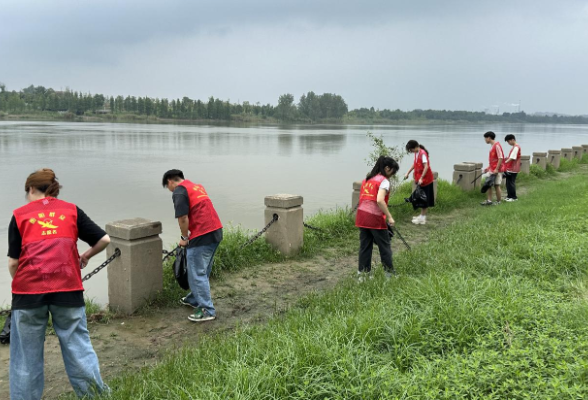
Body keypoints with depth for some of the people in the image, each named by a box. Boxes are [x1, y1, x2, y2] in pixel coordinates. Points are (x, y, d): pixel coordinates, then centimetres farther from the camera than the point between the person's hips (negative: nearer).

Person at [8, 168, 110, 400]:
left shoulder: (20, 215, 4)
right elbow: (104, 240, 3)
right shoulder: (71, 211, 7)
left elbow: (13, 261, 1)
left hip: (28, 291, 0)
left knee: (26, 355, 13)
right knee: (77, 345, 11)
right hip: (68, 289, 1)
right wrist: (86, 256, 20)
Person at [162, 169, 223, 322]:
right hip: (216, 231, 9)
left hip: (202, 236, -9)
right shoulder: (196, 186, 20)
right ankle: (194, 299, 36)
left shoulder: (179, 191, -7)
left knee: (197, 273, 0)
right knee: (202, 271, 22)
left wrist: (184, 238, 1)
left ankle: (207, 310, 3)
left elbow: (183, 219, -15)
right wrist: (189, 236, 28)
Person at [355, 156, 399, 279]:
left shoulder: (367, 179, 15)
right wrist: (389, 217, -18)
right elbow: (380, 200, -22)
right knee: (384, 246, 7)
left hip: (362, 216, 7)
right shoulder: (384, 181, -8)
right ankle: (389, 273, 14)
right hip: (375, 218, -7)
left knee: (365, 245, 11)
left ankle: (362, 274, 14)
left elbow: (363, 198, 13)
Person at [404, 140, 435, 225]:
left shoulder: (423, 153, -20)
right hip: (420, 179, 9)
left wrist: (421, 178, -30)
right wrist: (408, 173, 20)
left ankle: (423, 218, 4)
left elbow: (426, 166, -27)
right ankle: (422, 215, 24)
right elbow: (415, 164, 21)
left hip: (425, 180, -9)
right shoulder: (416, 153, 8)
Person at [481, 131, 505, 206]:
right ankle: (489, 200, 13)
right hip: (491, 169, 9)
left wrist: (496, 169, -22)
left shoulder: (497, 145, -15)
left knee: (496, 185, 0)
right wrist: (488, 168, 19)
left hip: (497, 170, -9)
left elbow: (500, 158, -20)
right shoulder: (492, 146, 13)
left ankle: (498, 202, 11)